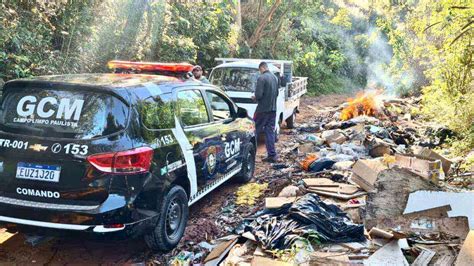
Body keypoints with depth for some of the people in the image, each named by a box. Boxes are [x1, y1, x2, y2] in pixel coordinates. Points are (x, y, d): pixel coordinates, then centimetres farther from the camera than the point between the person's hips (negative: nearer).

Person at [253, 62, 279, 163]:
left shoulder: (262, 78, -15)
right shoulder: (275, 78, 10)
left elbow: (259, 95, -19)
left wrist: (255, 98, 0)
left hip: (263, 109, -7)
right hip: (273, 109, 7)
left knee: (255, 130, 4)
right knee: (270, 131, 9)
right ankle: (272, 155, 8)